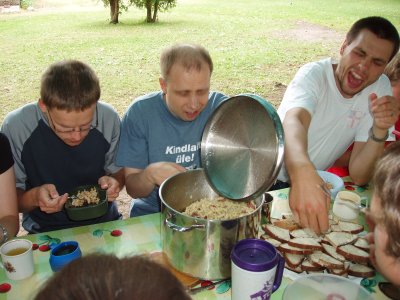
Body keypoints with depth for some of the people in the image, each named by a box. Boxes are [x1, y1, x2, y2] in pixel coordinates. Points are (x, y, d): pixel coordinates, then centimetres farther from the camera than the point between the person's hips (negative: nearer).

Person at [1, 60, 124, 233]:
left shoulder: (108, 118, -11)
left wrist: (114, 181, -16)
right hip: (46, 231, -1)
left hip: (104, 223, 2)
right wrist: (34, 197, -26)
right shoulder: (16, 127, -15)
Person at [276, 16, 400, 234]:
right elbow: (293, 121, -43)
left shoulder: (381, 88, -7)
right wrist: (302, 172, -63)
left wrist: (380, 130, -29)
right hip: (270, 178, -4)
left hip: (317, 182, 5)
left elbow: (359, 177, -11)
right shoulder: (314, 74, -18)